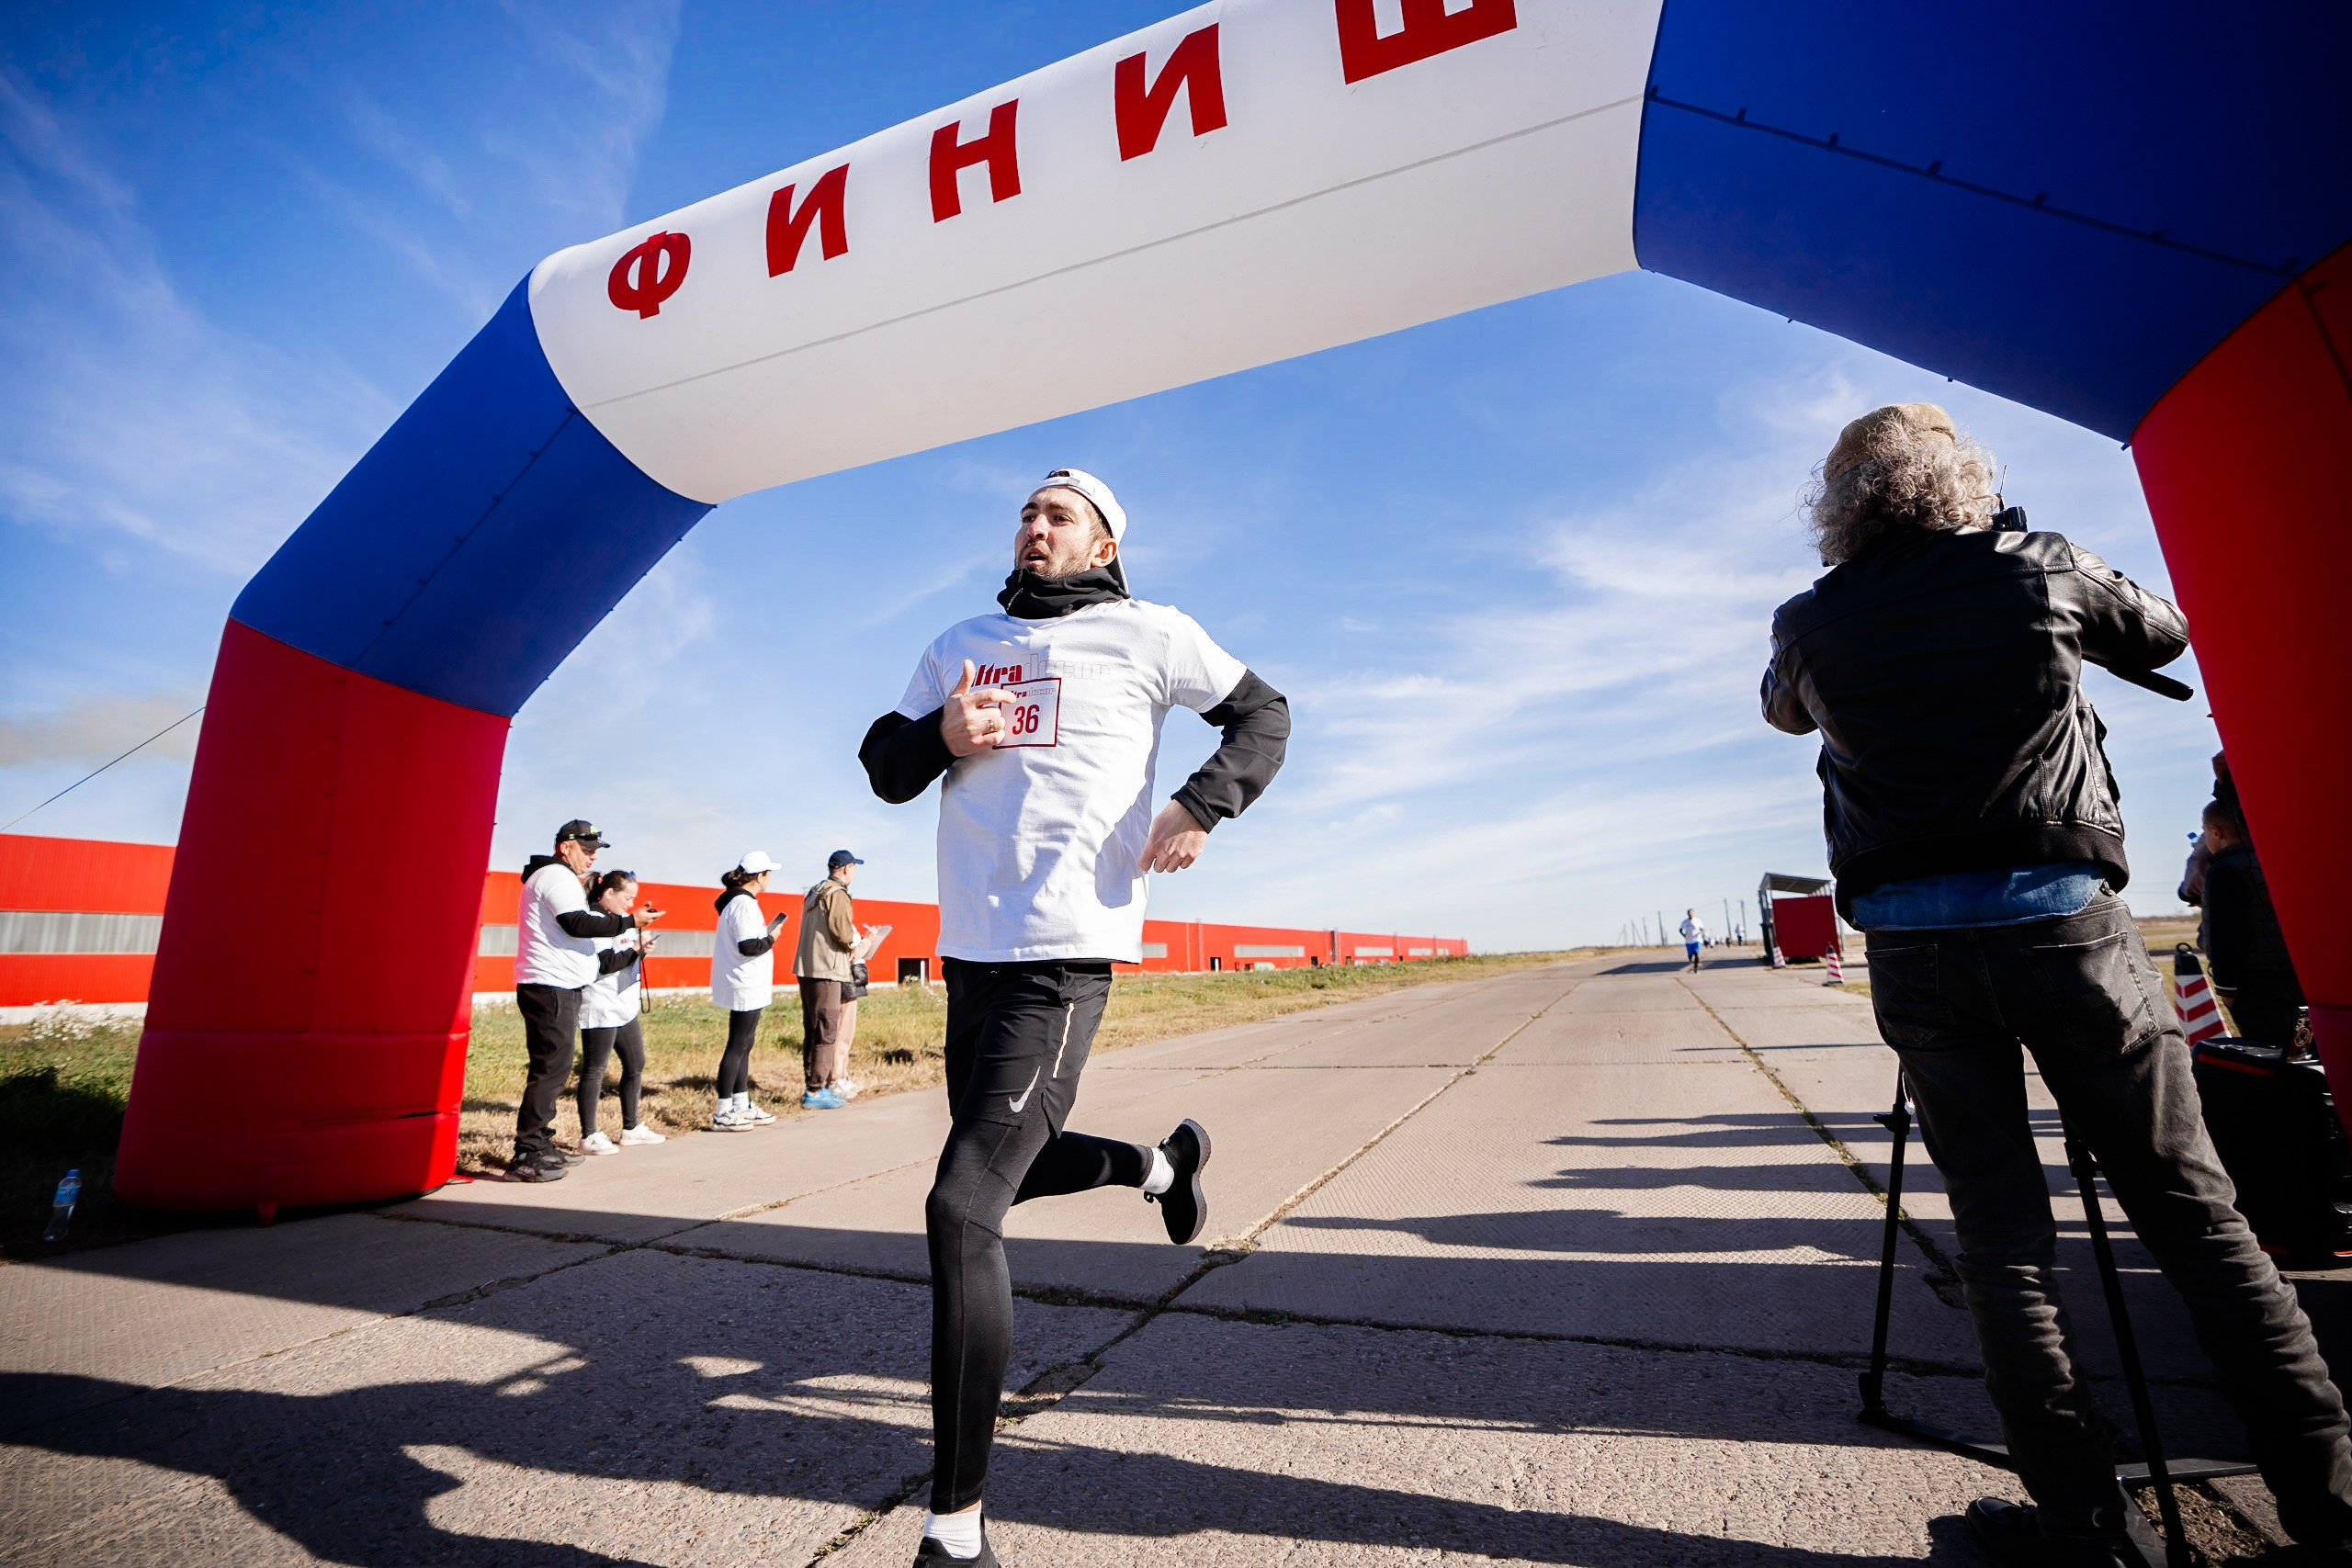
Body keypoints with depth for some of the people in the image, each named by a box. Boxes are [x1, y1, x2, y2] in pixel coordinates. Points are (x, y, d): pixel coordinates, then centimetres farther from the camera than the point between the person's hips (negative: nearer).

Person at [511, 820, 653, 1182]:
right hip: (552, 988, -11)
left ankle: (540, 1142, 24)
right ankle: (525, 1156, -7)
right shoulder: (556, 877, -12)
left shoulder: (556, 877, 23)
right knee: (551, 1068, -10)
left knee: (552, 1068, 16)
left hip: (556, 988, 11)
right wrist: (628, 922, -18)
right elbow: (579, 924, -22)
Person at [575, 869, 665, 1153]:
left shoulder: (621, 918, 15)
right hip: (600, 1009, -10)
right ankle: (589, 1137, 8)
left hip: (624, 1008, 10)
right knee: (594, 1071, -1)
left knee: (635, 1064, 14)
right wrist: (637, 947, -15)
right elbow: (606, 963, -22)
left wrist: (642, 950, 3)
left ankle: (631, 1128, 25)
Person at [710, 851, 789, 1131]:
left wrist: (765, 932, 9)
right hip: (746, 989, -11)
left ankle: (741, 1106, 25)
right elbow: (748, 947, -25)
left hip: (745, 988, 11)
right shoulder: (744, 904, -19)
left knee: (744, 1044, 16)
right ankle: (722, 1113, 2)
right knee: (737, 1047, -4)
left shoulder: (735, 901, 13)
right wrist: (771, 937, -10)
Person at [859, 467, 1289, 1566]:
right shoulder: (964, 644, 18)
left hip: (1064, 954, -7)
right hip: (968, 951, 7)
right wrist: (943, 738, -6)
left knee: (961, 1209, -13)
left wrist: (1201, 806, -8)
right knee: (1009, 1170, 20)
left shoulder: (1145, 633, 4)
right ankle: (1159, 1164, 46)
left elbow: (1262, 715, 10)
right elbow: (884, 768, 17)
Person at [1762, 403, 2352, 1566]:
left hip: (1914, 943, 0)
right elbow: (2160, 636, 24)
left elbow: (1782, 711, 22)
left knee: (2002, 1231, 8)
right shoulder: (2038, 570, 4)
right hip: (2061, 919, 1)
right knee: (2191, 1209, 11)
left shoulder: (1811, 623, 2)